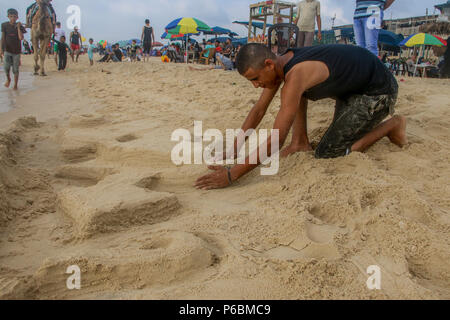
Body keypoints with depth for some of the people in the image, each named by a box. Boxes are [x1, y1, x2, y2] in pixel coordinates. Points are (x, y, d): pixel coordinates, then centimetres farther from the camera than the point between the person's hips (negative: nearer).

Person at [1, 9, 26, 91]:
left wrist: (18, 27, -15)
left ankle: (15, 85, 17)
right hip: (7, 50, 0)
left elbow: (21, 38, -14)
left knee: (15, 69, 3)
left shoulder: (19, 26, 0)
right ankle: (8, 79, 16)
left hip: (16, 51, 0)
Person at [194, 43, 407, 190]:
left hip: (379, 90, -9)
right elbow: (259, 110, 4)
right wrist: (235, 149, 2)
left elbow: (275, 141, -36)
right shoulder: (279, 65, -7)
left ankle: (391, 126, 2)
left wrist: (231, 175, -35)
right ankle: (301, 142, 9)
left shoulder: (295, 75, -35)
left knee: (326, 154, -8)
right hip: (352, 85, 9)